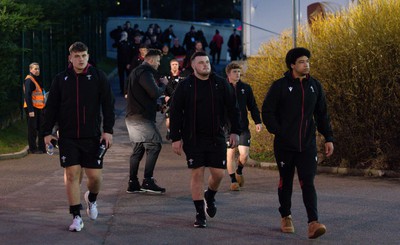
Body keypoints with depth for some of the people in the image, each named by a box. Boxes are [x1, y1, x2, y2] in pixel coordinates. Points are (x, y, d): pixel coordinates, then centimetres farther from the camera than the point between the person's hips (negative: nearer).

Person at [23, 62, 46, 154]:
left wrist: (43, 107, 17)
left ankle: (42, 148, 15)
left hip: (39, 108, 9)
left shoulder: (37, 80, 18)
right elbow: (27, 96, -19)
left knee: (41, 129, 10)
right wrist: (30, 110, -24)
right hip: (32, 109, -9)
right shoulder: (29, 80, -12)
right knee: (32, 129, -3)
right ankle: (32, 149, 2)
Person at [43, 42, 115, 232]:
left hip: (92, 136, 0)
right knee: (71, 174, -4)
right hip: (68, 137, 0)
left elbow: (108, 105, 1)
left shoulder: (98, 77, 2)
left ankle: (91, 199, 35)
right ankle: (76, 217, 3)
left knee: (94, 175, 1)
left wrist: (108, 130, -6)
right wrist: (47, 132, 3)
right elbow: (51, 107, 8)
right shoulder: (61, 79, 4)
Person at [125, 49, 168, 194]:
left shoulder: (137, 72, 22)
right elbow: (155, 93, -20)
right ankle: (148, 181, -16)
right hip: (141, 117, -11)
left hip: (132, 117, 11)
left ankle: (133, 184, 10)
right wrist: (163, 84, -2)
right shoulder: (145, 73, -12)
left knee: (138, 149, 11)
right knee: (154, 145, -11)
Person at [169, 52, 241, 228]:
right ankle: (200, 213, 7)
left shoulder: (221, 84, 4)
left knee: (218, 173, 0)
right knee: (197, 174, -2)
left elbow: (232, 109, 7)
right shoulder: (185, 86, 0)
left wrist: (235, 132, -1)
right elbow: (175, 113, 0)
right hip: (193, 139, -1)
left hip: (216, 137, 2)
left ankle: (210, 196, 32)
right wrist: (176, 138, -5)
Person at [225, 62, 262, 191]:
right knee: (230, 153, 1)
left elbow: (252, 106, 11)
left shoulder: (246, 88, 6)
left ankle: (239, 171, 26)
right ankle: (233, 180, 14)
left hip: (243, 127, 2)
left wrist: (258, 122, 2)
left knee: (244, 154, -5)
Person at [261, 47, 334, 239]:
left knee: (308, 182, -9)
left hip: (308, 144, 2)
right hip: (285, 145, -2)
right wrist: (278, 133, -12)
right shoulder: (280, 86, -4)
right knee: (286, 182, 11)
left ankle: (313, 223, -18)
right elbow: (267, 112, -3)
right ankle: (286, 217, 30)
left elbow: (322, 114, 14)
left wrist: (328, 138, 8)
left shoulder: (315, 86, 8)